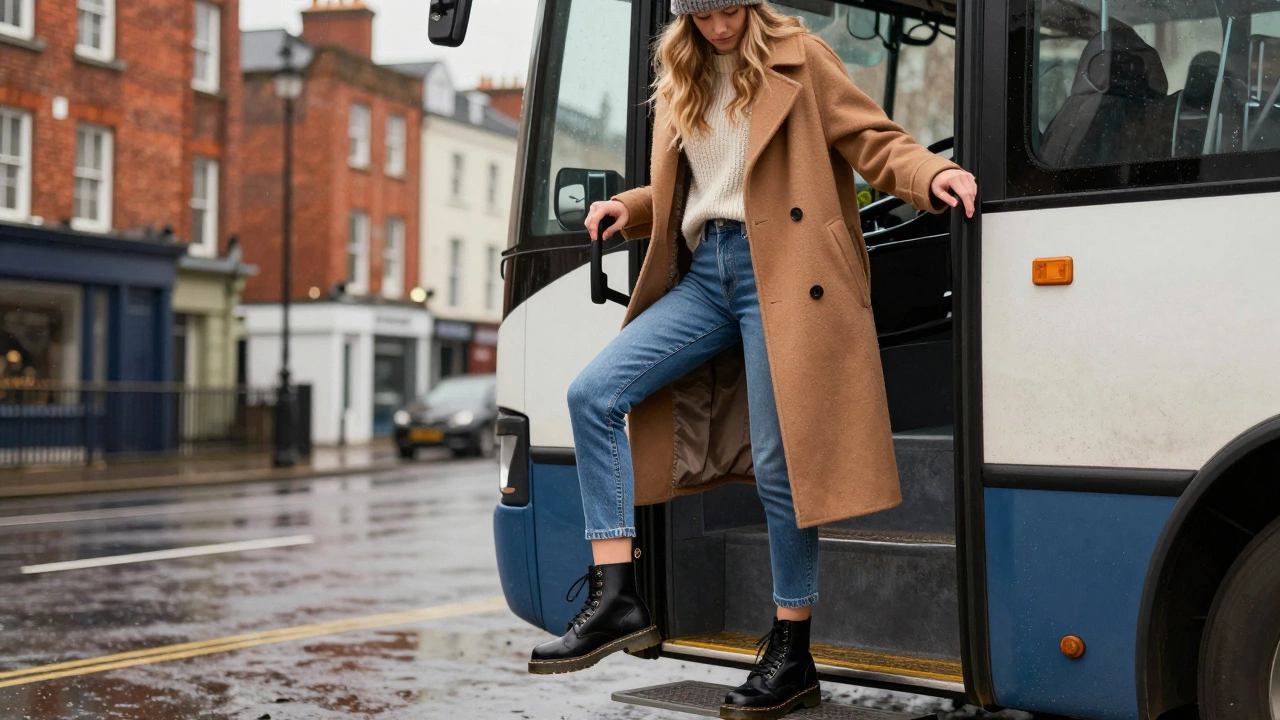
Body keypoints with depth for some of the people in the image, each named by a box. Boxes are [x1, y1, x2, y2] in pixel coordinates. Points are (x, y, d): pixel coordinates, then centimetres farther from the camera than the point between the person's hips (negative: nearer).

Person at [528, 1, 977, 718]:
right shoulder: (680, 84, 21)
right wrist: (629, 207, 10)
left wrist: (932, 175, -20)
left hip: (780, 271, -6)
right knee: (593, 395, -9)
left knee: (779, 462, -7)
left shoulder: (798, 58, 3)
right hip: (705, 275, 6)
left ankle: (792, 655, 5)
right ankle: (616, 597, -8)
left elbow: (873, 139, -1)